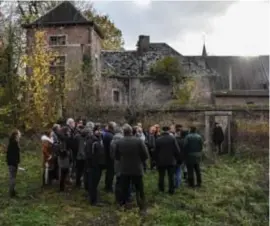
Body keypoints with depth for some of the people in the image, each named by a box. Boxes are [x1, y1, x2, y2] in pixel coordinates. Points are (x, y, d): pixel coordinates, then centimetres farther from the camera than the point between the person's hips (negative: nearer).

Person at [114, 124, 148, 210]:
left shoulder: (119, 142, -7)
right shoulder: (139, 141, -13)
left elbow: (116, 156, 2)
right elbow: (145, 155, -10)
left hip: (124, 170, 2)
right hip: (137, 169, -1)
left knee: (124, 189, 13)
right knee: (139, 189, 11)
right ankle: (141, 206, 14)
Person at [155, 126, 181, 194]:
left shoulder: (158, 139, -6)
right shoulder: (172, 138, -9)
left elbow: (156, 151, 0)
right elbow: (177, 150, -8)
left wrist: (157, 159, 11)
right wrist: (177, 158, 5)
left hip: (161, 161, 1)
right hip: (171, 161, -1)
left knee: (161, 176, 14)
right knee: (171, 176, 8)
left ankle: (161, 189, 23)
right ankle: (171, 190, 11)